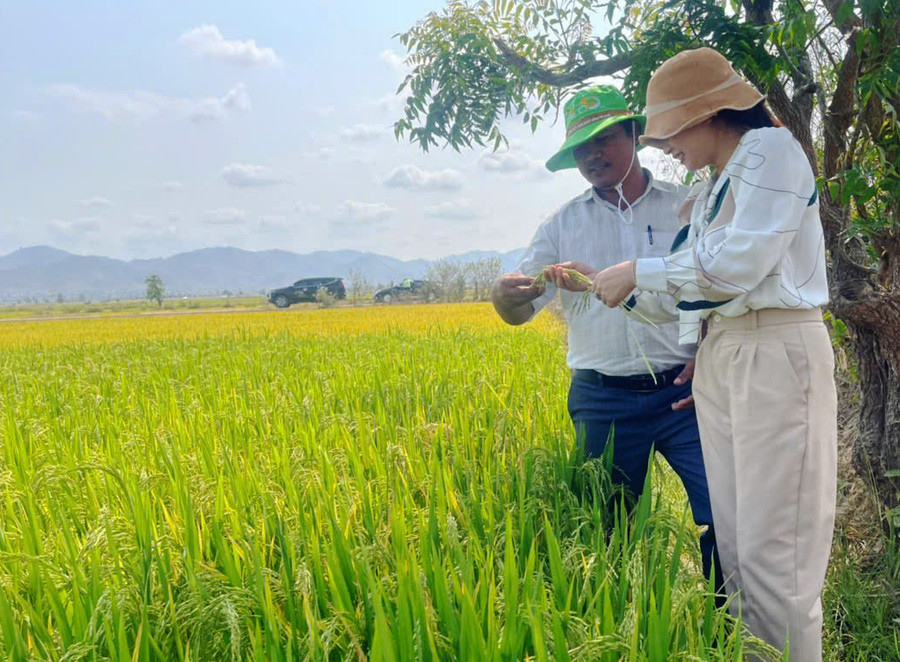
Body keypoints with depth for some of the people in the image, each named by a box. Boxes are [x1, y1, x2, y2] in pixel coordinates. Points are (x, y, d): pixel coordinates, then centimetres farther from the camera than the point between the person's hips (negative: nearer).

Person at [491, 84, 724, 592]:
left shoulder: (687, 207, 7)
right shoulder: (564, 224, 9)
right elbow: (520, 311, 3)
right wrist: (505, 294, -21)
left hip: (683, 392, -1)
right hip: (603, 402, 2)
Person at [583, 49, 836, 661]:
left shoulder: (771, 148, -4)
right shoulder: (711, 190, 21)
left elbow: (740, 263, -16)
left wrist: (639, 272, -9)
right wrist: (615, 288, 12)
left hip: (777, 353, -8)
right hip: (719, 358, 8)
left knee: (772, 551, -6)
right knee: (734, 544, 10)